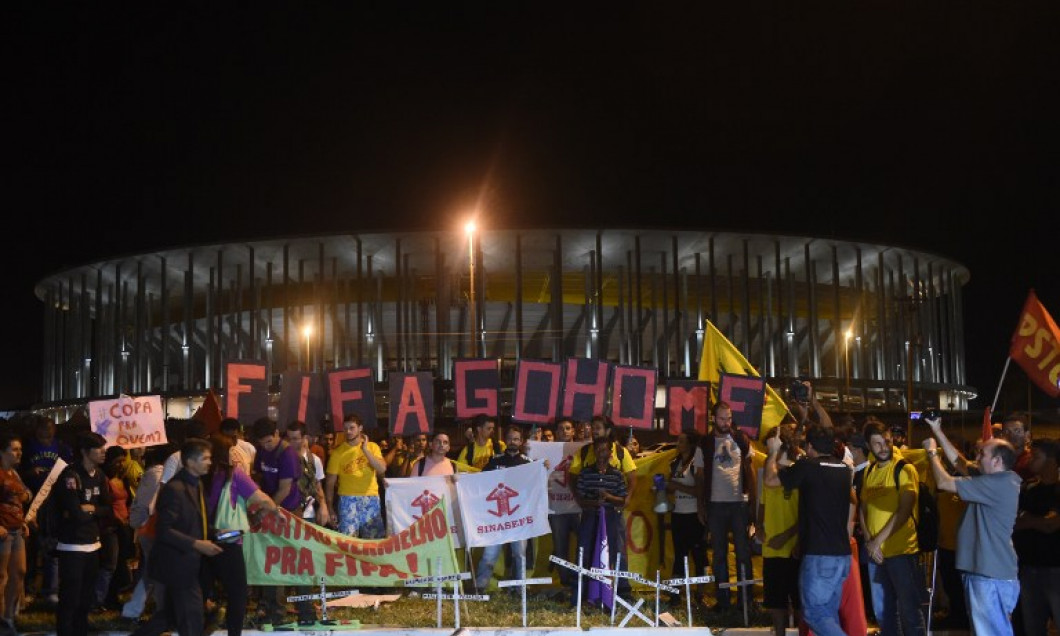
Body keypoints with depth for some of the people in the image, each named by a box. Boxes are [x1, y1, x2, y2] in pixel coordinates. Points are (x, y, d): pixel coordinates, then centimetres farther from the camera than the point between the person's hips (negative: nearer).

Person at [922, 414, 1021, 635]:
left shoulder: (999, 483, -18)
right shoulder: (996, 481, 11)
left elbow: (944, 483, -19)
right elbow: (958, 461, 20)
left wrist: (932, 452, -3)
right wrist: (938, 432, 18)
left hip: (991, 577, -10)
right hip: (986, 572, 10)